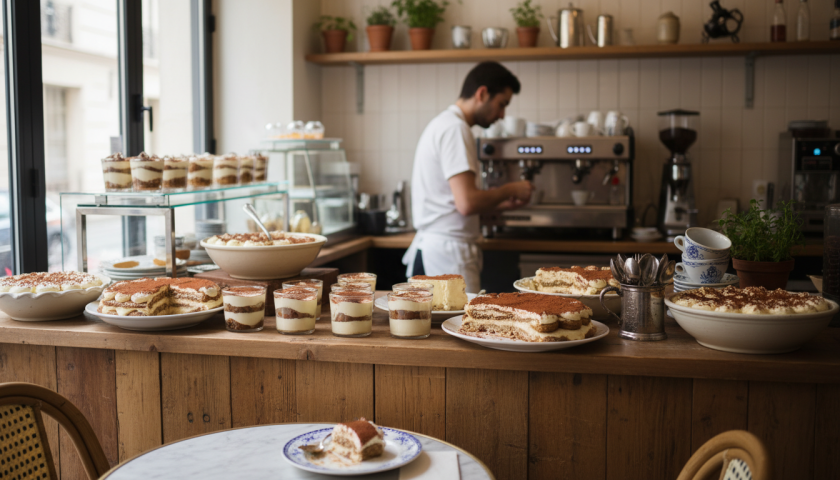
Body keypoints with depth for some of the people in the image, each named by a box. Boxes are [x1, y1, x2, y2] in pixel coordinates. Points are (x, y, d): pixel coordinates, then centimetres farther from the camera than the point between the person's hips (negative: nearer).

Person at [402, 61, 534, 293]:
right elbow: (467, 203, -21)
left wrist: (502, 203, 16)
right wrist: (509, 190, -5)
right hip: (449, 251, -10)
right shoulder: (455, 128, -13)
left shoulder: (442, 123, 19)